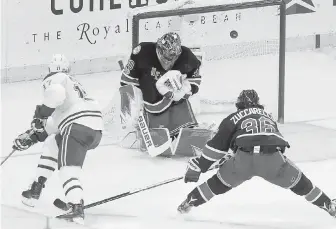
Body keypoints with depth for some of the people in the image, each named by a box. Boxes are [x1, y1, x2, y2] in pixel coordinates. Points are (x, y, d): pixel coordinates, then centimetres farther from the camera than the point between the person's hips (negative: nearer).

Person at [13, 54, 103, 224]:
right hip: (96, 130, 9)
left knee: (68, 169, -13)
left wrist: (41, 113, -8)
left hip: (78, 124, -9)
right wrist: (31, 137, 32)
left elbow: (56, 94, -20)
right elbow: (54, 124, 34)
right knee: (52, 143, 28)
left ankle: (77, 209, -35)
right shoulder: (74, 84, 35)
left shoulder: (54, 79, 8)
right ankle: (35, 191, 29)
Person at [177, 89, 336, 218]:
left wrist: (198, 167, 26)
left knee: (221, 182, 22)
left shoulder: (233, 118, 24)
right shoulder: (268, 117, 36)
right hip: (273, 159, 1)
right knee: (298, 182, 22)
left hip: (243, 160, -1)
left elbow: (217, 146, 19)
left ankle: (189, 202, 27)